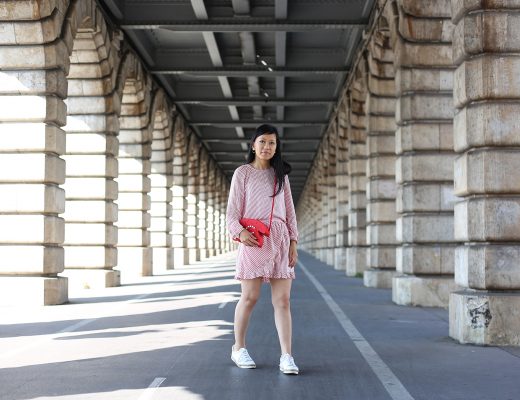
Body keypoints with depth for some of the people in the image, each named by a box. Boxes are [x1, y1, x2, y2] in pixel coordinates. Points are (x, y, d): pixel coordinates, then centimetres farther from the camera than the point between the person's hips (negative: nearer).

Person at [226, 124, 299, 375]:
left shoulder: (280, 175, 17)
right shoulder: (242, 173, 6)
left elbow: (290, 211, 16)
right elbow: (232, 210, 0)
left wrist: (293, 242, 7)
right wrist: (240, 232, -17)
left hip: (280, 240, 3)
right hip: (253, 240, -3)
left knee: (283, 300, -3)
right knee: (250, 297, -3)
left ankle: (286, 356, -4)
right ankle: (239, 348, 17)